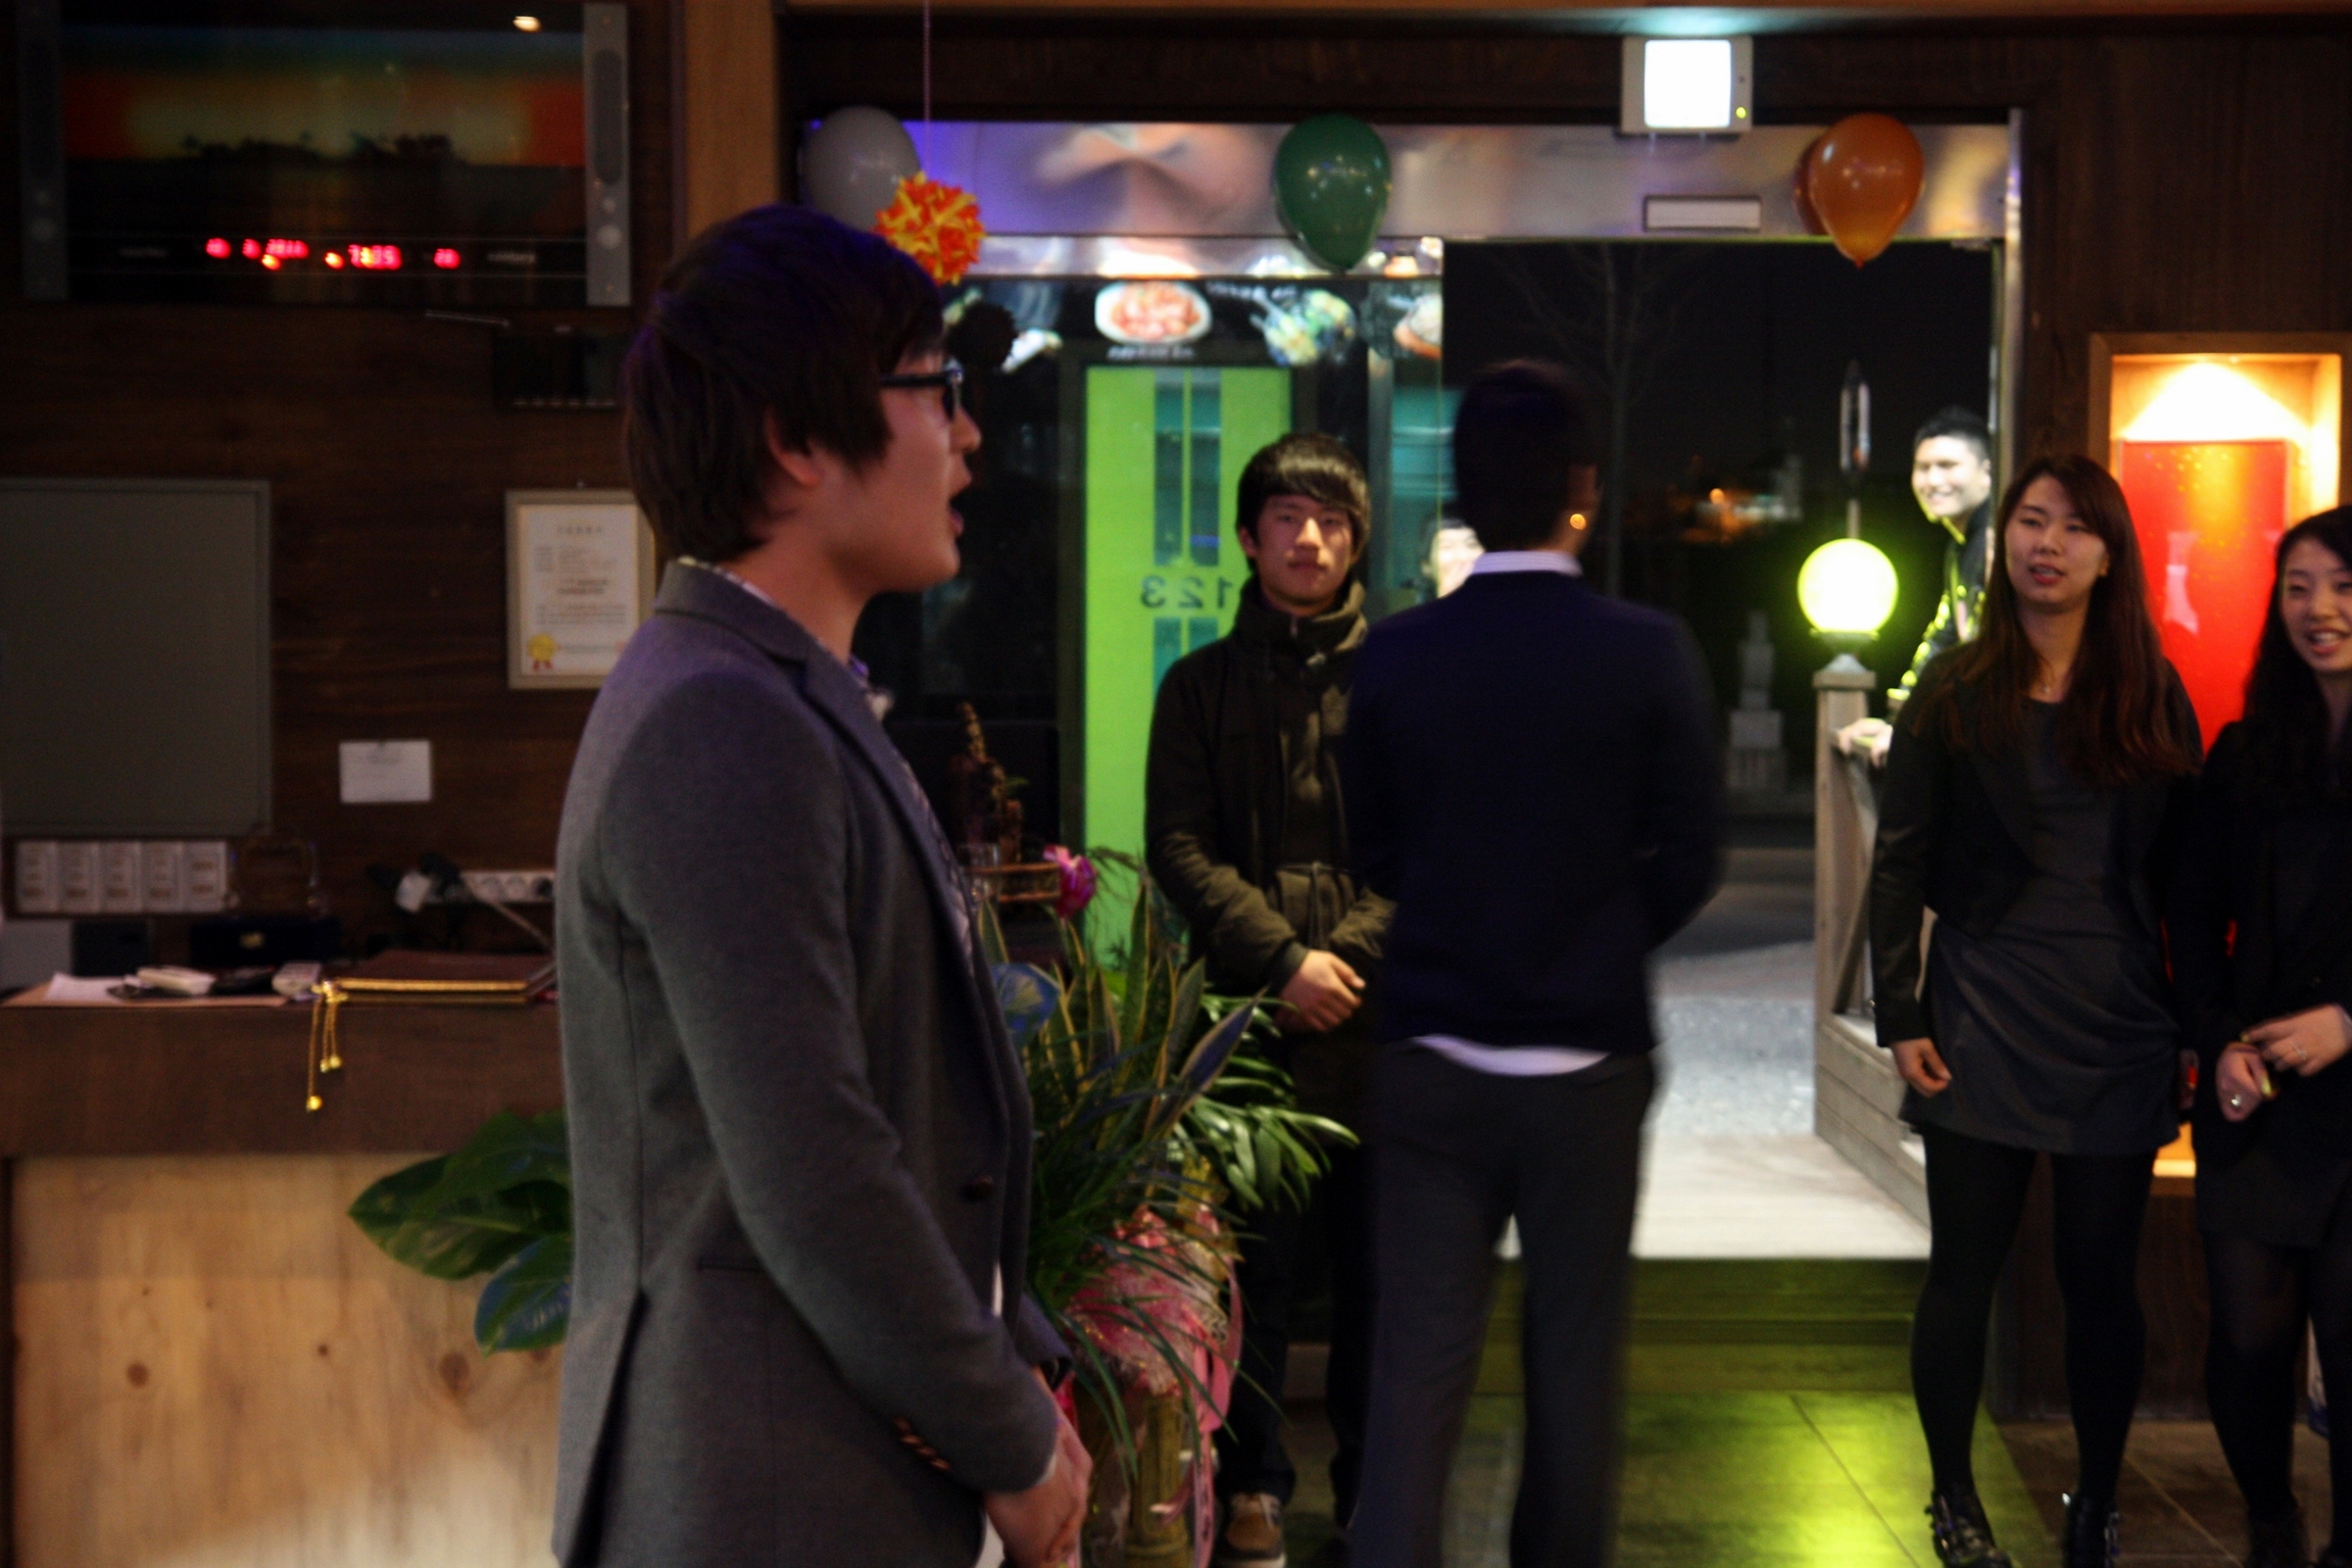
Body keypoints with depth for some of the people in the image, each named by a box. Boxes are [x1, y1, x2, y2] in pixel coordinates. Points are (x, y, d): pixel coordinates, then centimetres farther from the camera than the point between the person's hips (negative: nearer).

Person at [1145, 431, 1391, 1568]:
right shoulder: (1203, 685, 10)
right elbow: (1179, 846, 2)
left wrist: (1351, 955, -11)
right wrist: (1280, 958, -10)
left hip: (1384, 1008, 1)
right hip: (1255, 1009, 0)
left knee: (1380, 1259, 6)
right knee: (1255, 1259, 1)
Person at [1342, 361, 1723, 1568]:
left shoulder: (1395, 653, -3)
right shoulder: (1648, 652, -9)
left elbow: (1369, 850, 6)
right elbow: (1690, 857, -4)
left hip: (1430, 1056, 1)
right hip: (1587, 1060, -1)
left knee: (1419, 1355, 2)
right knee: (1574, 1355, 13)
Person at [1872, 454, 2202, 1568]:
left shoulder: (2152, 699, 6)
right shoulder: (1955, 696, 2)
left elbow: (2186, 871, 6)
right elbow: (1899, 865, 1)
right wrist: (1899, 1017, -6)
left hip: (2119, 1032, 1)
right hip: (1984, 1022, -1)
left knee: (2101, 1276, 6)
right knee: (1965, 1270, 5)